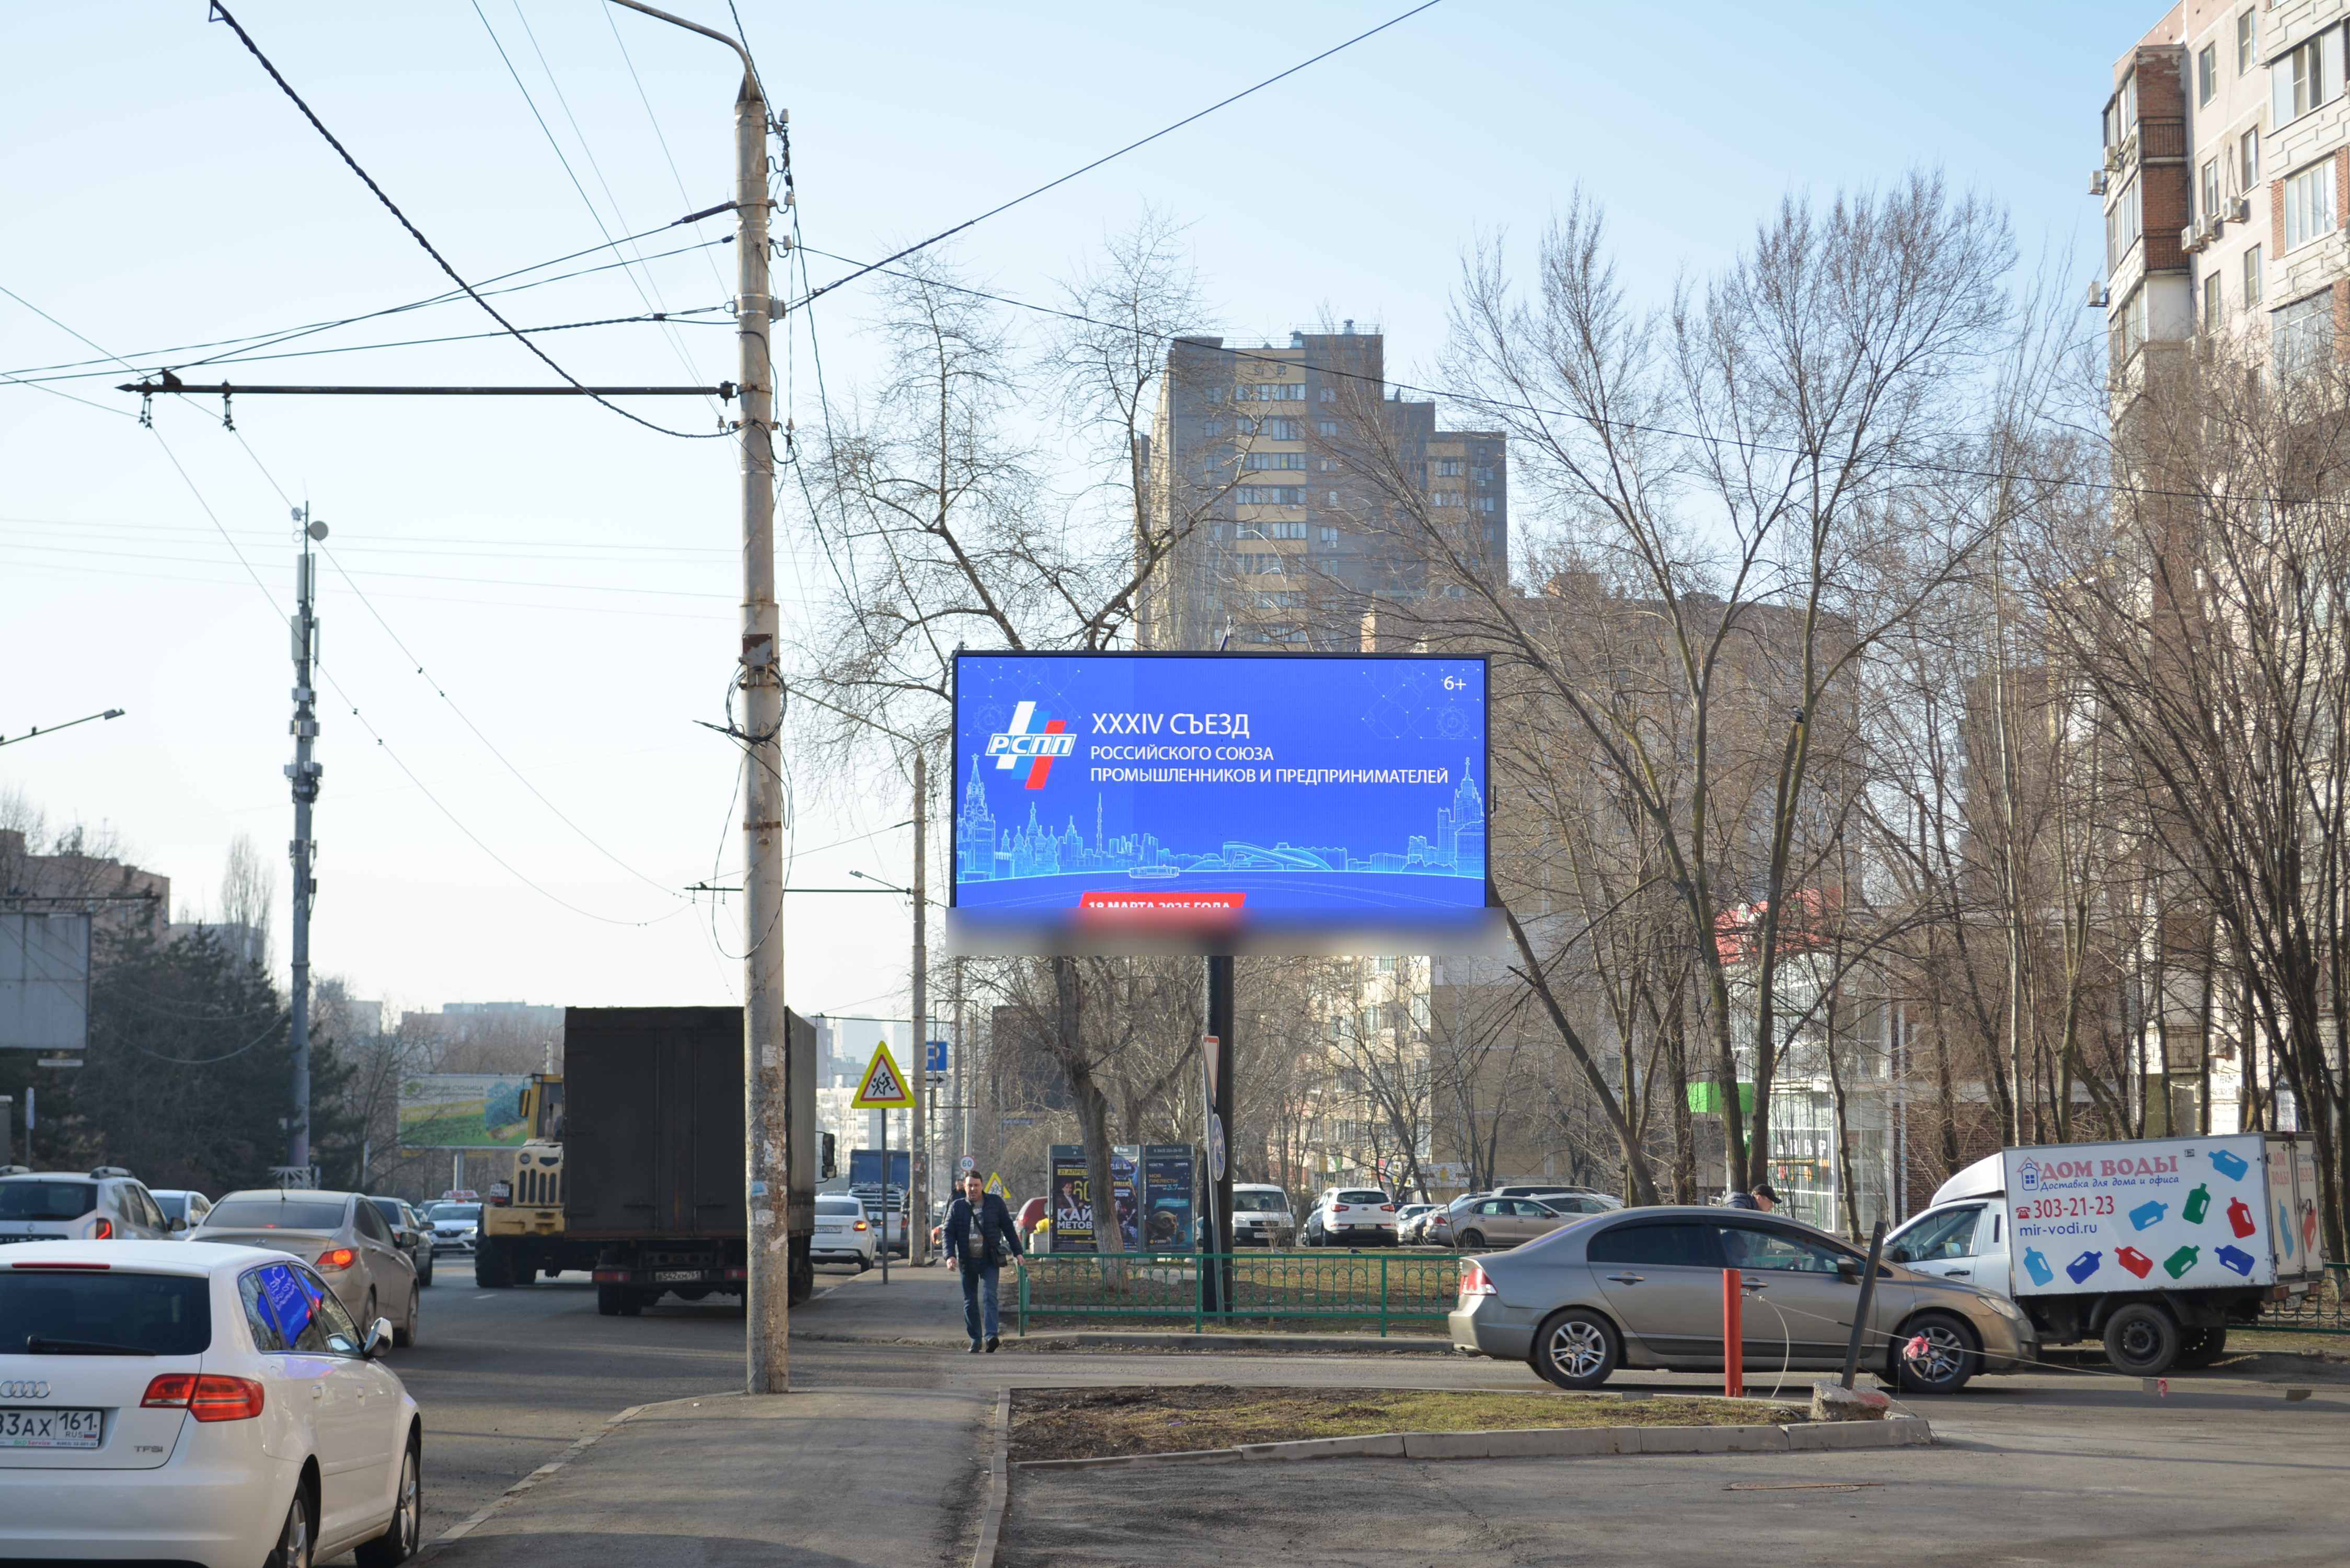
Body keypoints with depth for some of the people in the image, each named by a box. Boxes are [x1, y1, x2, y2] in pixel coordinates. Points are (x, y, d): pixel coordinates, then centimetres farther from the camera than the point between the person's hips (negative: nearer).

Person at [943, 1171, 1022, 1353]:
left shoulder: (995, 1203, 4)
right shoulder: (957, 1207, 5)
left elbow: (1008, 1228, 9)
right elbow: (949, 1233, 2)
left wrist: (1017, 1252, 6)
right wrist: (950, 1255, -13)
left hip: (989, 1261, -2)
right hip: (967, 1261, 2)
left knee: (989, 1297, -16)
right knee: (970, 1302, 7)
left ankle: (991, 1335, -25)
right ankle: (975, 1340, 15)